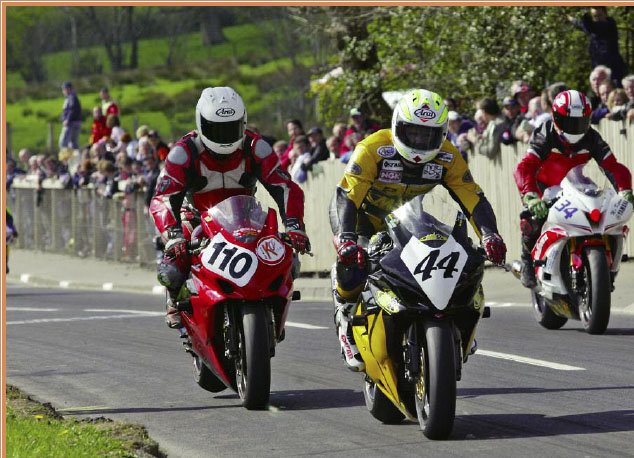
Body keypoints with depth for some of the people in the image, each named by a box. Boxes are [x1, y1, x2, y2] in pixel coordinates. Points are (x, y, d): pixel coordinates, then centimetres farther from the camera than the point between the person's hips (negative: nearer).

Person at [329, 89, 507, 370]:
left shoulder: (447, 158, -17)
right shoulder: (372, 149, -31)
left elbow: (473, 199, -18)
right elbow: (346, 196, -39)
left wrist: (490, 235, -37)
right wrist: (346, 238, -55)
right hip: (364, 213, -4)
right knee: (353, 262, -32)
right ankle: (347, 318, -4)